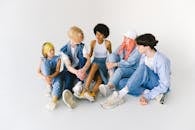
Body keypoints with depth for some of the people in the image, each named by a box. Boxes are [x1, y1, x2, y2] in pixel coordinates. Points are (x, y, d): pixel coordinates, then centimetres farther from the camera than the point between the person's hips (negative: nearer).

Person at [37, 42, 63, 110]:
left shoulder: (57, 59, -2)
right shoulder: (43, 60, 2)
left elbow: (57, 71, -12)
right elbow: (38, 72, -4)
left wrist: (51, 76, -33)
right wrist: (44, 77, -25)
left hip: (55, 76, -1)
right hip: (47, 77, 1)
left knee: (58, 84, -36)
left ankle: (54, 100, -57)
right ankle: (49, 87, -21)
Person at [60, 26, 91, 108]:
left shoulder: (82, 46, -6)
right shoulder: (64, 50, -12)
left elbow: (88, 60, -21)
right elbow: (68, 66, -22)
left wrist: (83, 69, -44)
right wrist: (76, 72, -45)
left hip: (80, 69, 2)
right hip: (70, 70, -1)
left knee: (82, 56, -27)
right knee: (69, 77, -35)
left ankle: (79, 83, -34)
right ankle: (67, 93, -65)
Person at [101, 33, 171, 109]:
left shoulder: (162, 60, -20)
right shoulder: (144, 56, 2)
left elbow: (164, 85, -21)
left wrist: (148, 97, -30)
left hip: (159, 86, -7)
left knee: (143, 67, -34)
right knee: (122, 82, -17)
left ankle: (120, 95, -39)